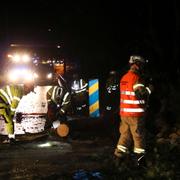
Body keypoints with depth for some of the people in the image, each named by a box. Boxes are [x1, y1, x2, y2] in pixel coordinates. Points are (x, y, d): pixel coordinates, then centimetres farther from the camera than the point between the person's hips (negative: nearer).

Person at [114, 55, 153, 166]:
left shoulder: (124, 78, 12)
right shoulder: (136, 78, -14)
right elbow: (141, 94, -21)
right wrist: (149, 89, -3)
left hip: (124, 112, 8)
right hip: (135, 113, -8)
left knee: (125, 134, 14)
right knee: (139, 136, 1)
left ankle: (119, 154, 14)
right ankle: (140, 158, 5)